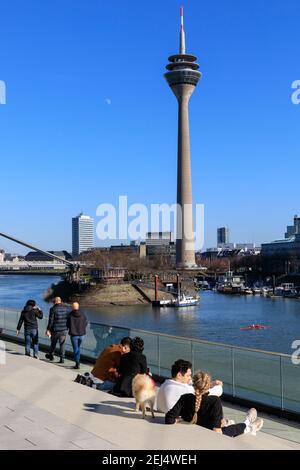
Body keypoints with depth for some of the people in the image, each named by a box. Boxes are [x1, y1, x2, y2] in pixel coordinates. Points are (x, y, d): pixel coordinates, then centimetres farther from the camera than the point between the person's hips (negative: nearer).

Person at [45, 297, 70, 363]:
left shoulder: (53, 309, -11)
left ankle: (50, 355, 35)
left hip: (55, 330, -3)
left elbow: (51, 320, -12)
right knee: (62, 344, 10)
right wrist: (67, 327, 17)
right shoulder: (67, 308, 0)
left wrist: (48, 329, -6)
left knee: (53, 343, 17)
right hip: (64, 330, 3)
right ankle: (62, 358, 6)